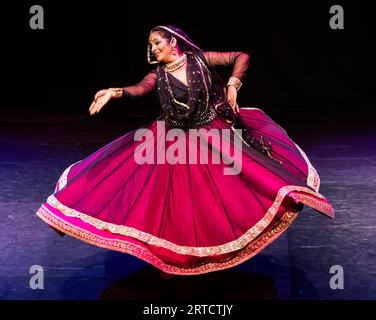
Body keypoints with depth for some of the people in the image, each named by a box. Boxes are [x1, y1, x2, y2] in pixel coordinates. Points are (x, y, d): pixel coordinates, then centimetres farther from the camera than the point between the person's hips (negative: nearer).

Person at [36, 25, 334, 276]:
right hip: (176, 140, 1)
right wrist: (114, 92, -43)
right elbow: (139, 89, -23)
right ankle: (172, 256, 18)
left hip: (213, 133, 0)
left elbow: (241, 56, -7)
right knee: (176, 200, 2)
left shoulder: (200, 59, -6)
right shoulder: (158, 74, -3)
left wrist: (232, 85, -22)